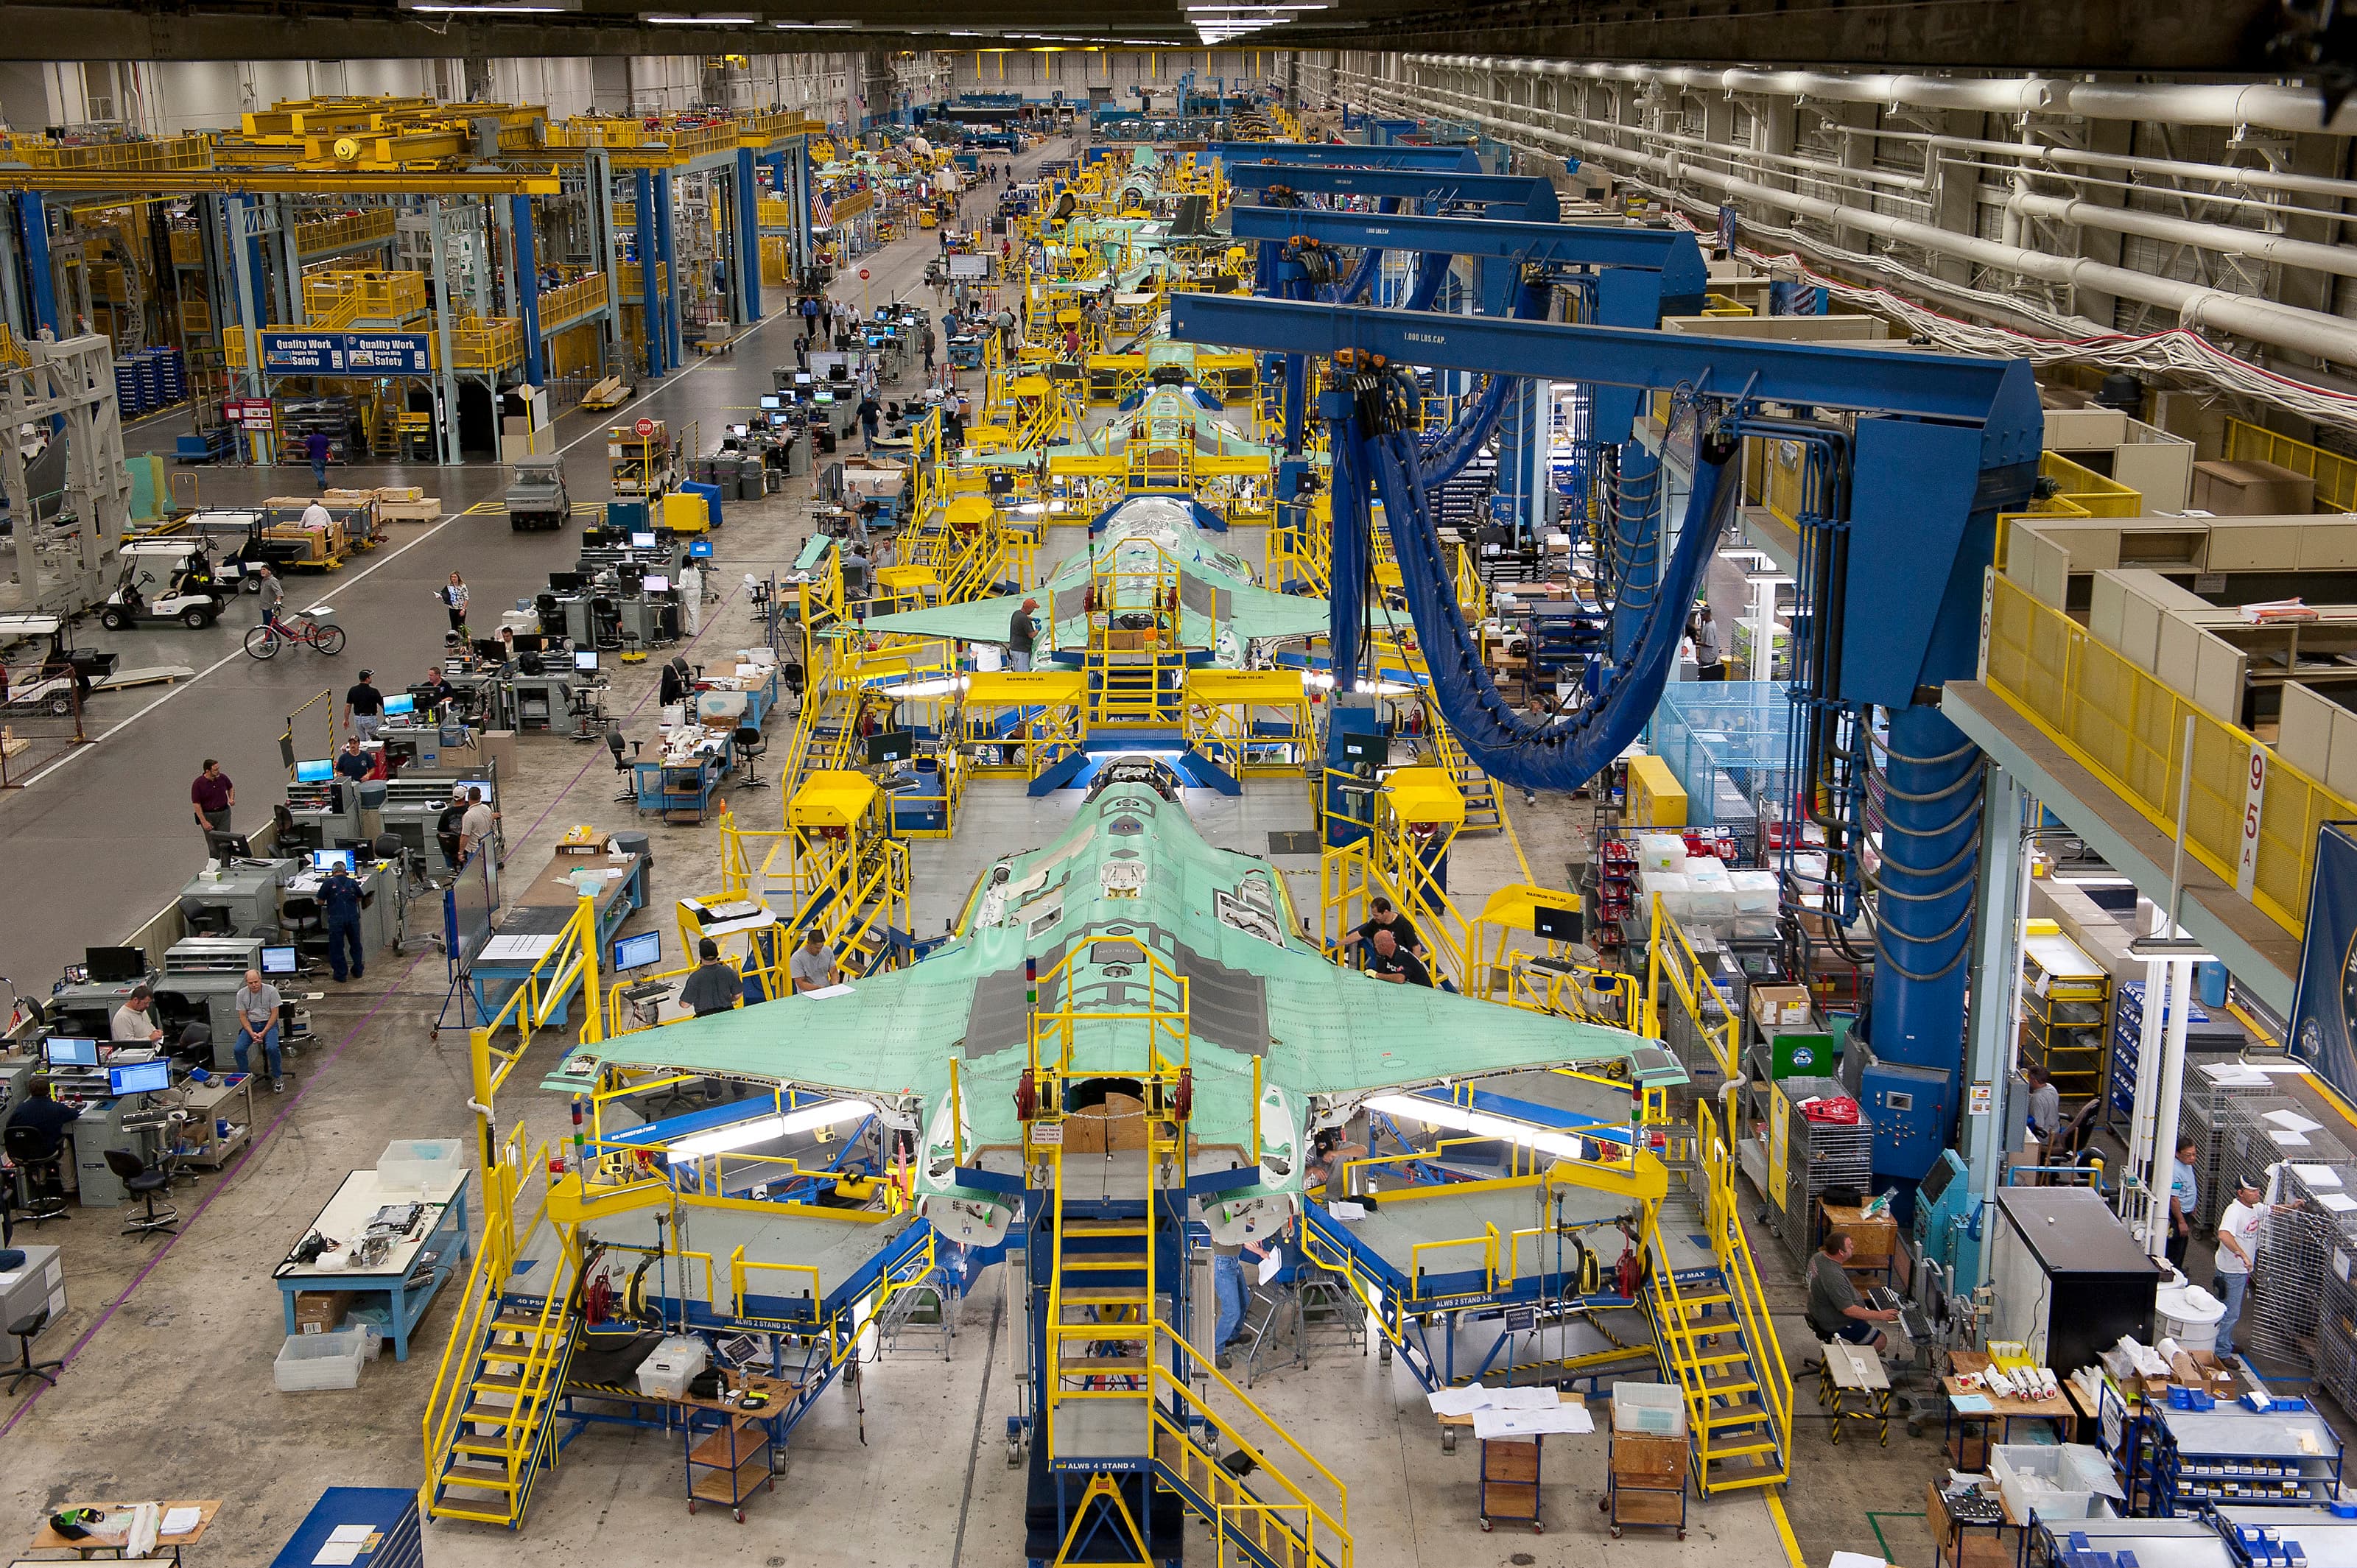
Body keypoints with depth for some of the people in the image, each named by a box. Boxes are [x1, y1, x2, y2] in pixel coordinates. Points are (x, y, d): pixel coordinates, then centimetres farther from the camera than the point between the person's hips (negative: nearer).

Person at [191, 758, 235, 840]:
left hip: (224, 813, 2)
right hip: (207, 816, -2)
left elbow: (231, 788, 19)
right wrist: (204, 822, -15)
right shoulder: (198, 783, -15)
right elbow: (196, 804, -12)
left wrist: (232, 799, -1)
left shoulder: (222, 777, -4)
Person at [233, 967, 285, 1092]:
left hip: (269, 1023, -3)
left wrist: (264, 1032, -17)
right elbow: (243, 1016, 1)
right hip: (250, 1025, 3)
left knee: (272, 1048, -30)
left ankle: (278, 1078, -9)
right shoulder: (241, 994, -1)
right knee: (239, 1049, -22)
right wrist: (251, 1033, -15)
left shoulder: (271, 990, -9)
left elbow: (274, 1014, -8)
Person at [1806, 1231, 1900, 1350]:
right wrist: (1881, 1316, -26)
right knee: (1880, 1341, 1)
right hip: (1836, 1325, -10)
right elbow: (1848, 1310, -32)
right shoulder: (1834, 1277, -37)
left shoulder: (1818, 1257, -8)